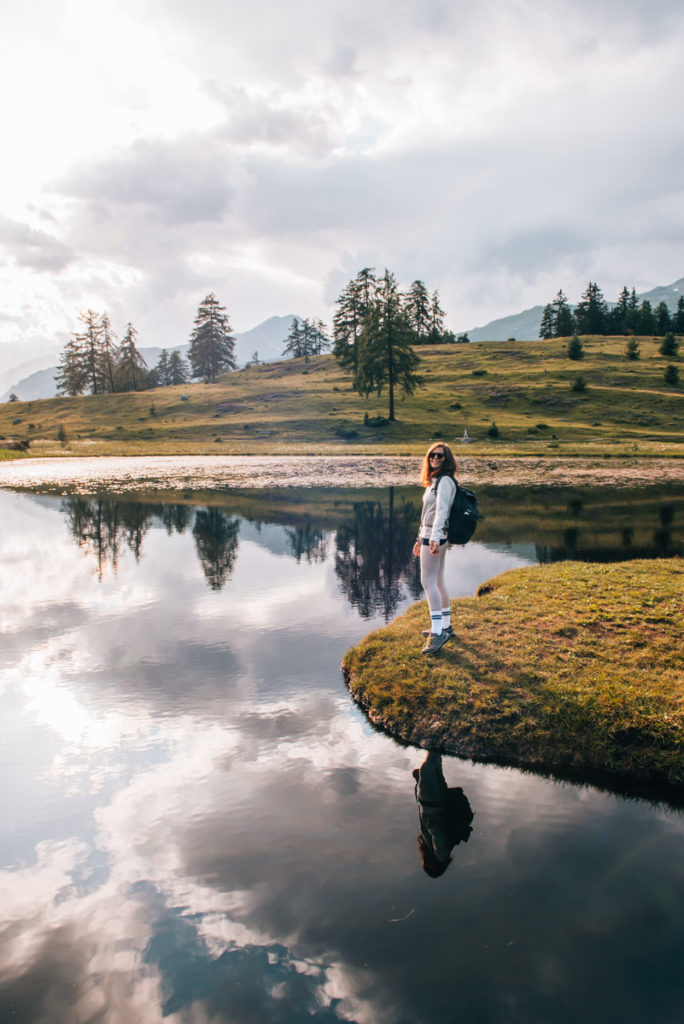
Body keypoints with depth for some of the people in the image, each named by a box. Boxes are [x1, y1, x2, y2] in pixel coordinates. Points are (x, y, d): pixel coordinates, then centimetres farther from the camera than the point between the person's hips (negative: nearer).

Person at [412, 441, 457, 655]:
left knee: (428, 581, -13)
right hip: (429, 536, 10)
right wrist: (420, 539, 26)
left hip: (435, 537, -10)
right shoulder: (435, 480, 18)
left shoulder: (444, 481, -13)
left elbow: (441, 510, -26)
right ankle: (445, 626, 23)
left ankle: (438, 632, -14)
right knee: (438, 581, 14)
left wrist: (434, 537, -38)